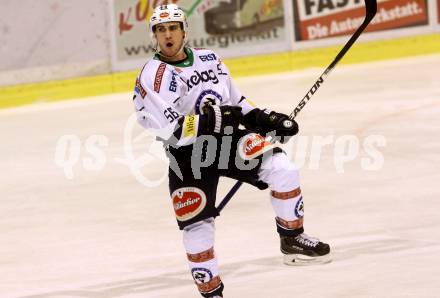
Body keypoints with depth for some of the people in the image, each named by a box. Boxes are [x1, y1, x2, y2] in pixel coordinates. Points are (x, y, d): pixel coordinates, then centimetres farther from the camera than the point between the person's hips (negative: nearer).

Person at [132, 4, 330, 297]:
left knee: (282, 168, -15)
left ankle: (292, 239, 0)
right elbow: (174, 130, -24)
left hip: (226, 139, 4)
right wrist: (212, 119, -32)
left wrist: (263, 117, 5)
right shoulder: (153, 76, -14)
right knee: (197, 226, -5)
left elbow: (234, 99, 18)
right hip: (187, 154, -4)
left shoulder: (208, 58, 5)